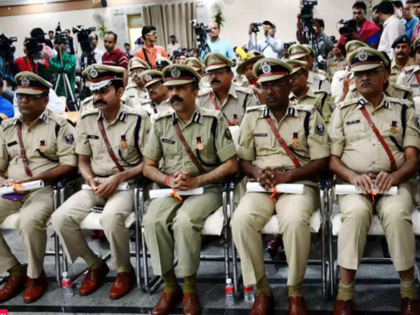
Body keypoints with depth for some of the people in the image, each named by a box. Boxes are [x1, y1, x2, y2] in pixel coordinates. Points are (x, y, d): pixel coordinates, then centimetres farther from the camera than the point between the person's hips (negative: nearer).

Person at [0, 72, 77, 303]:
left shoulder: (58, 125, -3)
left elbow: (70, 165, -10)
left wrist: (35, 179, -17)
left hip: (45, 189, -6)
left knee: (29, 220, -34)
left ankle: (35, 275, -8)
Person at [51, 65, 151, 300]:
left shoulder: (138, 119, -7)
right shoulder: (87, 120, 6)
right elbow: (83, 161, 13)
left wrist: (118, 178, -17)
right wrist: (91, 180, -9)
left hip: (127, 184, -5)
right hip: (96, 186, 5)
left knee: (111, 217, -36)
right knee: (61, 217, -18)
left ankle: (125, 270, -7)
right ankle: (96, 265, 6)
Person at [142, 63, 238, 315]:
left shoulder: (214, 120, -4)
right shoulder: (161, 123, 7)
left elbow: (231, 165, -6)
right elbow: (148, 167, 10)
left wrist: (196, 181, -15)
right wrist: (168, 180, -11)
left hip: (206, 189, -3)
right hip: (169, 190, 4)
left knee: (184, 221, -34)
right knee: (152, 221, -27)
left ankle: (190, 289, -13)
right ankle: (170, 286, -8)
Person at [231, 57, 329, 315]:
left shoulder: (309, 115, 2)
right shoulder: (252, 117, 11)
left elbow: (322, 162, -2)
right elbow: (243, 159, 13)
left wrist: (286, 175, -15)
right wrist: (258, 173, -11)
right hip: (261, 187, 3)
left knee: (295, 220, -37)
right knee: (241, 219, -30)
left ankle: (296, 292, -13)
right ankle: (262, 291, -12)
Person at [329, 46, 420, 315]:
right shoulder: (343, 111, 13)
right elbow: (332, 159, 7)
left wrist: (394, 176, -18)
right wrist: (353, 176, -14)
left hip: (395, 182, 0)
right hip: (353, 183, 0)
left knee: (396, 213, -35)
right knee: (356, 211, -35)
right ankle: (345, 294, -23)